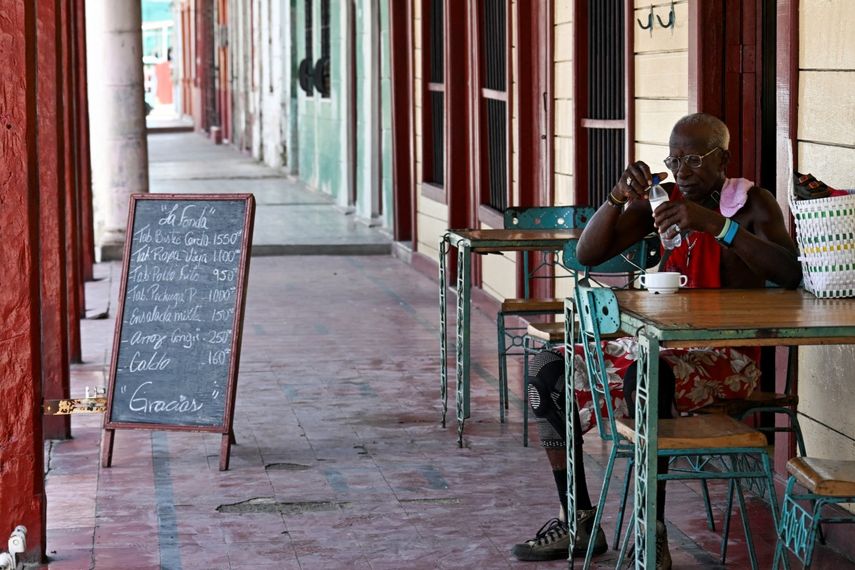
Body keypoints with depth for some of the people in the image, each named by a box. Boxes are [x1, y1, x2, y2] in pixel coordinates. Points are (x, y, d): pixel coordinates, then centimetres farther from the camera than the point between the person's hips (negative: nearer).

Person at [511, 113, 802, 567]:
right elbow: (587, 255, 3)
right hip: (661, 345, 7)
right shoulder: (664, 200, 9)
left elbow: (791, 275, -23)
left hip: (727, 358, -7)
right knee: (547, 368, -5)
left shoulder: (753, 204, -5)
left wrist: (716, 223, -28)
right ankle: (579, 521, 0)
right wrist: (618, 197, -14)